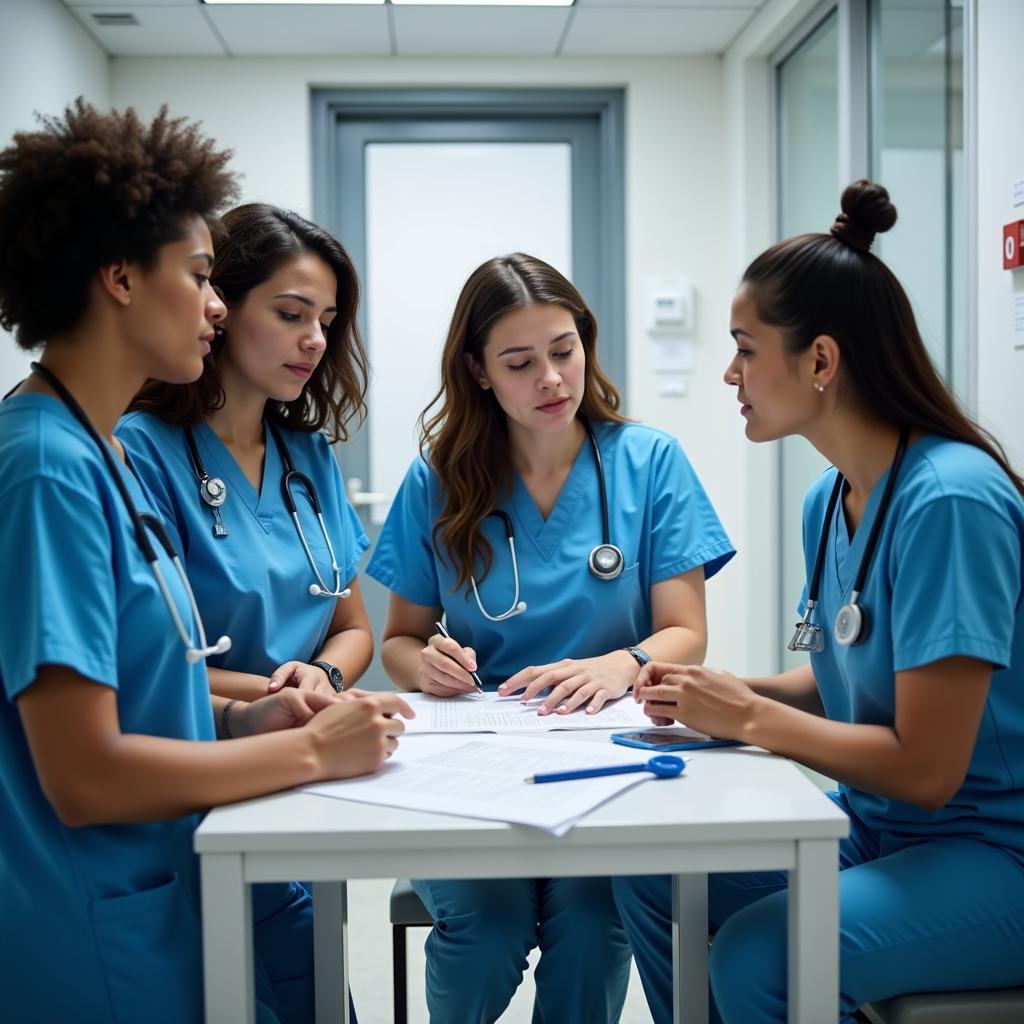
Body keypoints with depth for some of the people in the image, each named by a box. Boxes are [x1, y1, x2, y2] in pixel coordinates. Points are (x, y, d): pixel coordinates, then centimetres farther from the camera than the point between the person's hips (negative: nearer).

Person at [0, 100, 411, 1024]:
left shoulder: (103, 457, 6)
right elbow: (85, 777, -24)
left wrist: (244, 720, -2)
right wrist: (310, 750, -14)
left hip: (164, 903, 8)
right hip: (99, 942, -8)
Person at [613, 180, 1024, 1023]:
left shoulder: (949, 501, -24)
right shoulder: (826, 501, 2)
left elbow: (926, 770, -23)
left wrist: (747, 717, -14)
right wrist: (722, 696, -3)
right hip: (876, 825, 8)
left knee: (756, 956, -26)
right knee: (651, 875, -1)